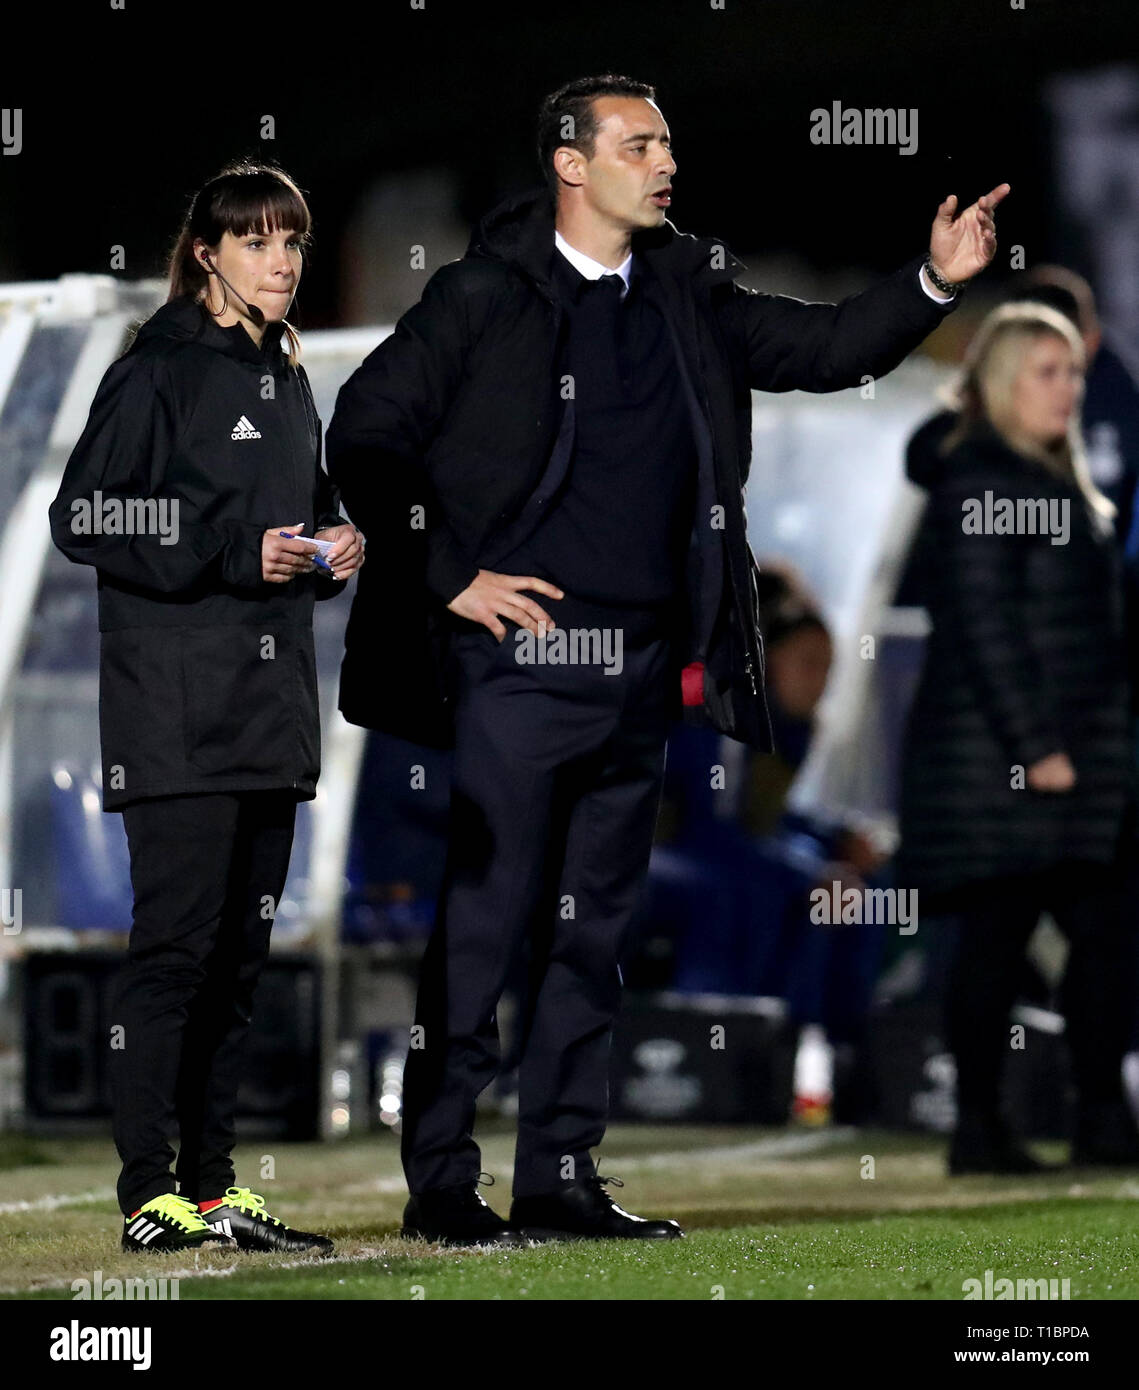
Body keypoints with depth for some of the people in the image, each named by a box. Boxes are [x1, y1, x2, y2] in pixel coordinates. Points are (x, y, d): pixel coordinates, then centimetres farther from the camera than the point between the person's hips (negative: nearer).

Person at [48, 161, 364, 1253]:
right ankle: (151, 1194, -8)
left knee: (241, 947, 8)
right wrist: (233, 550, -17)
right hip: (177, 706, -8)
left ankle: (212, 1186, 13)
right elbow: (84, 516, -12)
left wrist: (333, 547, 7)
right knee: (177, 938, -10)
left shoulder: (285, 379, 18)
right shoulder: (159, 371, -6)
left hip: (269, 708, 8)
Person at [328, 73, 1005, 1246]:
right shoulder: (487, 297, -5)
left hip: (642, 666, 6)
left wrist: (934, 280, -2)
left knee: (593, 928, 9)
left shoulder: (688, 293, 12)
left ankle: (560, 1180, 15)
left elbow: (823, 349, 14)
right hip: (524, 652, -6)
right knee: (486, 917, -5)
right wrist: (449, 578, -8)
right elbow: (364, 434, -5)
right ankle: (440, 1183, 1)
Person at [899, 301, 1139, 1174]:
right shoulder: (979, 484, -13)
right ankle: (980, 1127, 0)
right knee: (997, 937, -5)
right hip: (999, 764, -10)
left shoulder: (1055, 482, 18)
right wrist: (1035, 746, -20)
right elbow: (983, 627, -18)